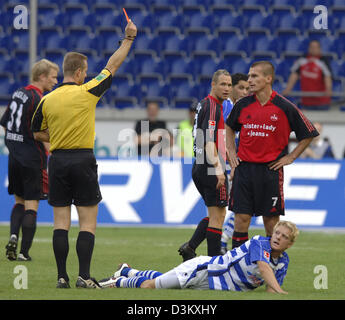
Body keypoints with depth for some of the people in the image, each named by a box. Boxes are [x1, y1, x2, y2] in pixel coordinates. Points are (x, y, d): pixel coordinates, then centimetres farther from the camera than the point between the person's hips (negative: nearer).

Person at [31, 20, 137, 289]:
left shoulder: (47, 100, 2)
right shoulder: (88, 93, -7)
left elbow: (37, 133, 12)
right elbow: (113, 65, 3)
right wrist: (129, 38, 12)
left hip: (57, 161, 3)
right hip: (83, 160, -3)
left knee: (61, 223, 4)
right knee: (88, 223, 1)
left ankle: (62, 276, 0)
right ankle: (84, 276, -6)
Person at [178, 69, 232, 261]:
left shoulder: (205, 104, 17)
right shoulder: (212, 106, -13)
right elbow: (209, 140, -22)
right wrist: (218, 168, -27)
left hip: (200, 168, 10)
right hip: (212, 169, -10)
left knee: (216, 213, 17)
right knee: (217, 215, -4)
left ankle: (190, 247, 7)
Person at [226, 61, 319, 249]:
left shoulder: (285, 108, -6)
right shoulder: (243, 105, 4)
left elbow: (308, 135, 4)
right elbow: (229, 127, 24)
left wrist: (290, 157, 0)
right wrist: (231, 152, 14)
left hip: (270, 170, -2)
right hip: (244, 168, 2)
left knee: (271, 219, 2)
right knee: (241, 218, -1)